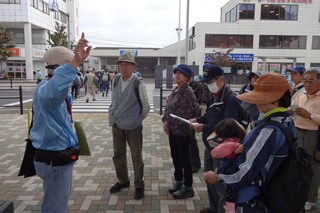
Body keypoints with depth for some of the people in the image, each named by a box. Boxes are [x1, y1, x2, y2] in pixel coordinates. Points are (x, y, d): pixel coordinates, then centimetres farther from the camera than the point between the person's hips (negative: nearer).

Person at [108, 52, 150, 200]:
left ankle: (139, 185, 24)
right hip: (117, 125, 6)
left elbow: (146, 106, -6)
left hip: (133, 126, -5)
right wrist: (112, 117, 12)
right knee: (118, 155, 17)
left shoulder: (138, 84, -14)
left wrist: (138, 119, 3)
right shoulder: (116, 82, 1)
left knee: (136, 157, 7)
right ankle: (122, 181, 37)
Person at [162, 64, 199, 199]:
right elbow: (168, 107, 15)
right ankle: (178, 181, 38)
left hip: (182, 131, -8)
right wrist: (165, 121, 0)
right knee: (175, 156, 19)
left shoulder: (188, 92, -17)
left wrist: (172, 125, -14)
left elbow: (190, 113, -20)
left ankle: (188, 188, 19)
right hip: (172, 130, 8)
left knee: (184, 159, 4)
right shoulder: (175, 90, 9)